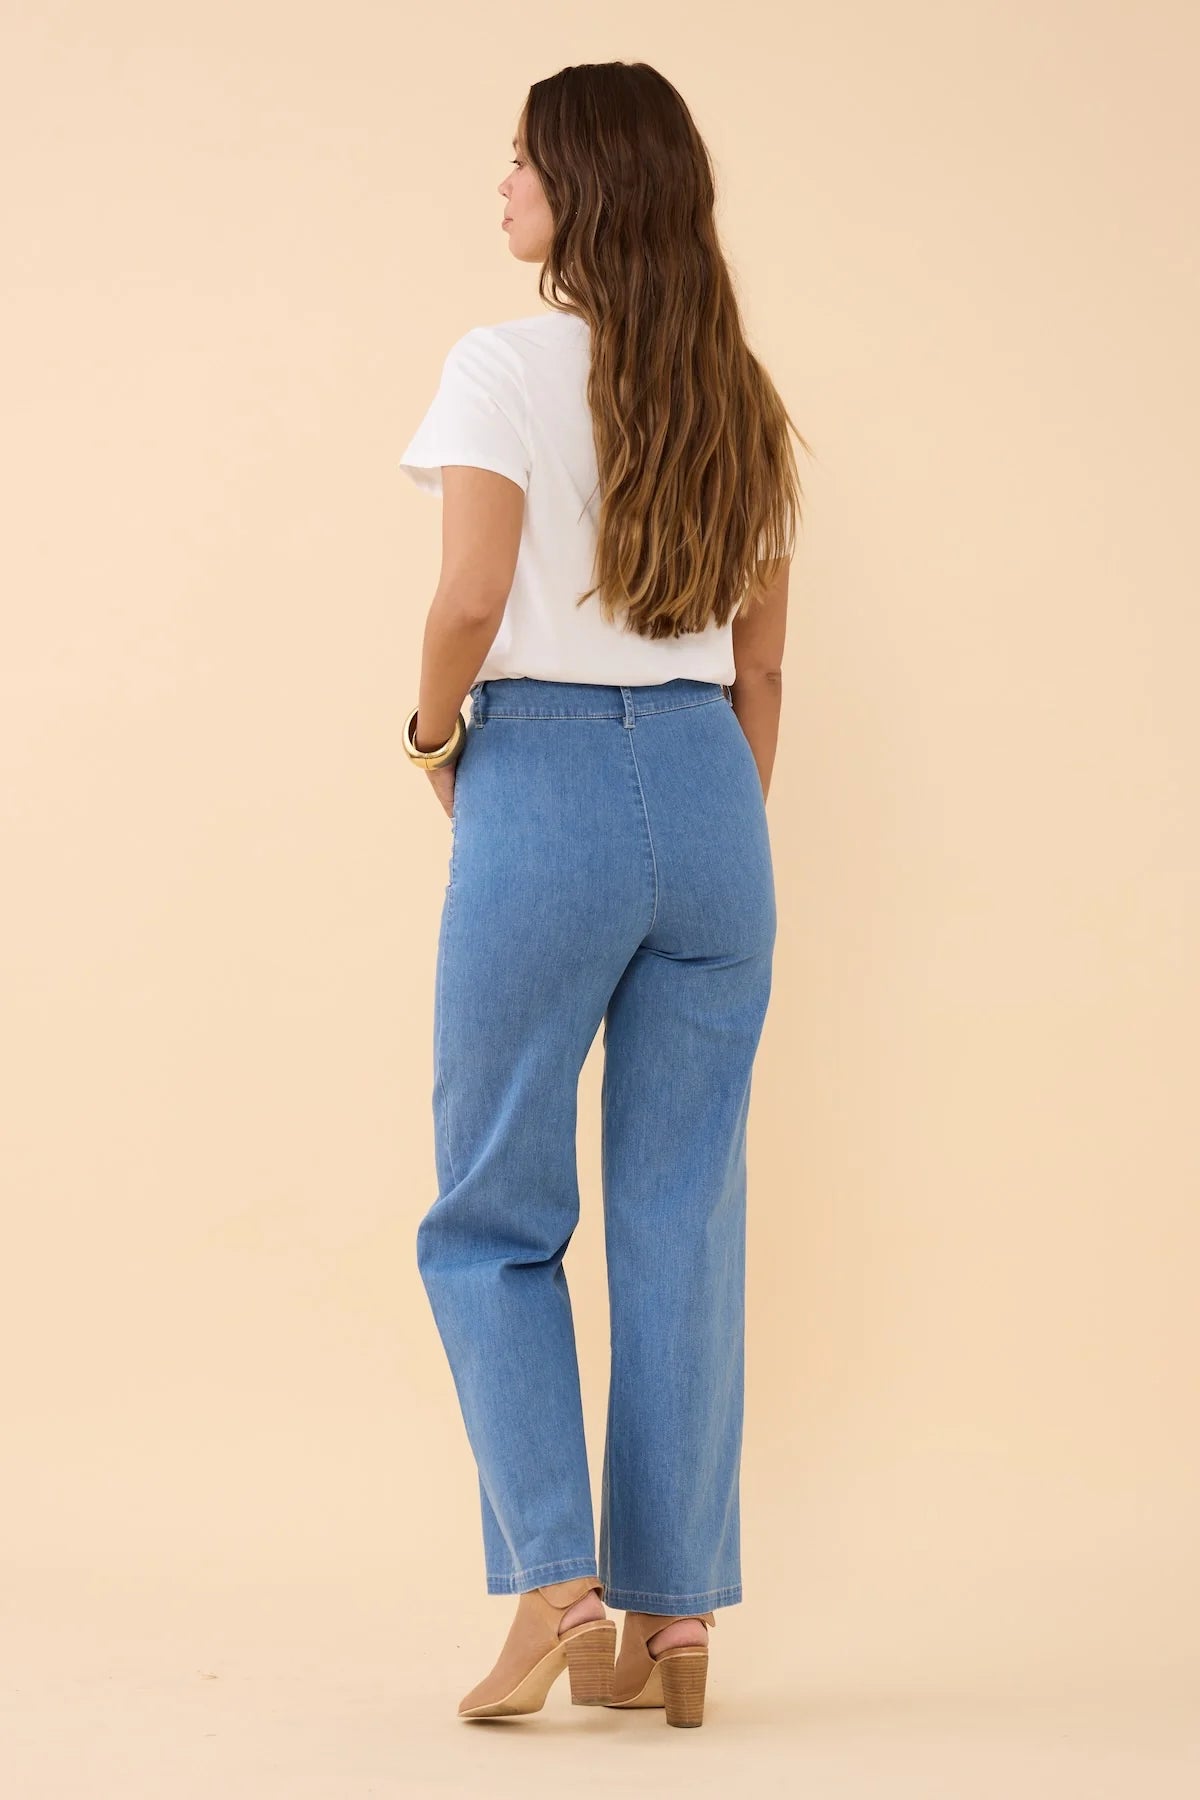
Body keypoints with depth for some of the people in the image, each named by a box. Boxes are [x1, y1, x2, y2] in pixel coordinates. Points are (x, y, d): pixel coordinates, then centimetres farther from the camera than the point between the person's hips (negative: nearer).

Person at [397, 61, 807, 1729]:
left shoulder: (507, 366, -7)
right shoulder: (740, 398, 11)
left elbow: (471, 597, -16)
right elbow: (761, 666, 13)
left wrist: (434, 732, 3)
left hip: (544, 788, -5)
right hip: (709, 790, 5)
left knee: (493, 1211, 7)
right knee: (686, 1216, 7)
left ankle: (552, 1580, -4)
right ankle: (673, 1621, 10)